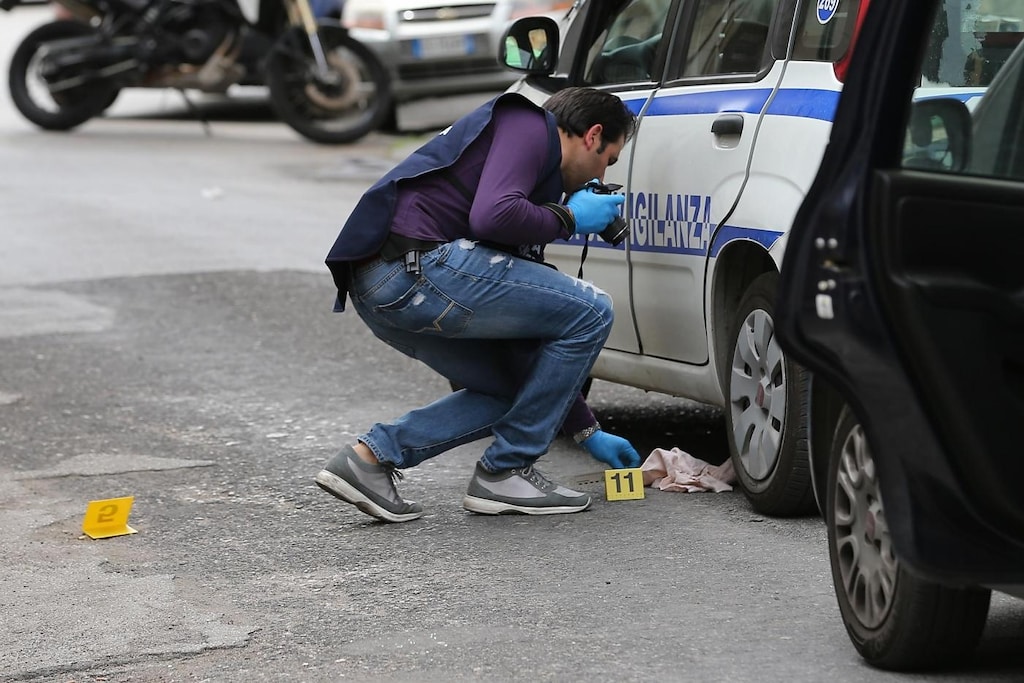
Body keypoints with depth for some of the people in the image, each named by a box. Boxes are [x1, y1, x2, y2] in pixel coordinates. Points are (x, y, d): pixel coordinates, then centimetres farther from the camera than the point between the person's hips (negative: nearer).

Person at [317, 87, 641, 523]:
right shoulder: (529, 125, 3)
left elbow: (530, 335, 34)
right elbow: (493, 216, -19)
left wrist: (588, 432, 36)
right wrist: (568, 218, 2)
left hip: (376, 286, 10)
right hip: (415, 263, -10)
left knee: (517, 386, 23)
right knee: (591, 310, 0)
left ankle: (373, 456, 13)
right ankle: (505, 473, 7)